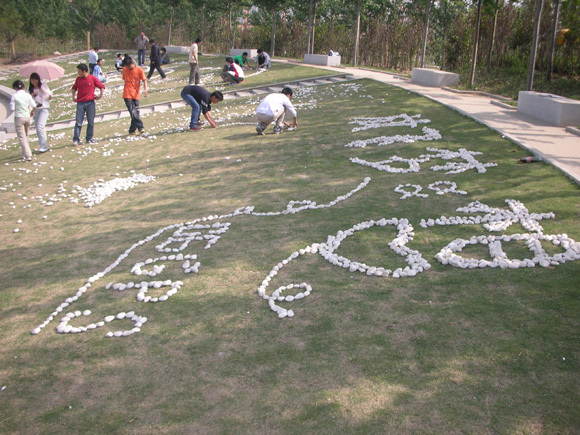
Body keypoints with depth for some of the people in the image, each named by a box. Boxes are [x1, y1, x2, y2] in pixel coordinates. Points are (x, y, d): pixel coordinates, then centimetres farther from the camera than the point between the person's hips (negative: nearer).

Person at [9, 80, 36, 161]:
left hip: (18, 118, -4)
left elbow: (12, 109, -10)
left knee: (22, 138, -2)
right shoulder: (28, 95, -2)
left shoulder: (14, 96, -10)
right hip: (27, 117, 4)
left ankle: (28, 155, -12)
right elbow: (34, 106, -6)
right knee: (26, 136, 20)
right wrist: (32, 112, 14)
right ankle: (25, 154, 28)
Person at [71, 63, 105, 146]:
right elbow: (74, 88, 25)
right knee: (78, 123, -4)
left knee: (91, 122, 5)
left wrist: (100, 95, 2)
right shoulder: (78, 79, 9)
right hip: (80, 103, 1)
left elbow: (101, 86, 8)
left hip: (90, 103, -1)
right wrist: (73, 96, 14)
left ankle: (89, 138, 17)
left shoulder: (93, 78, -1)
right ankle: (76, 139, -1)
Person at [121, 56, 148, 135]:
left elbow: (144, 80, -1)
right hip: (127, 95, 0)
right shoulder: (124, 70, 6)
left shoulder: (139, 70, -1)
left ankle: (132, 130, 13)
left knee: (136, 113, 2)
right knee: (133, 112, -13)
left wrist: (145, 89, -16)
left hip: (136, 95, 0)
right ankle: (140, 127, -11)